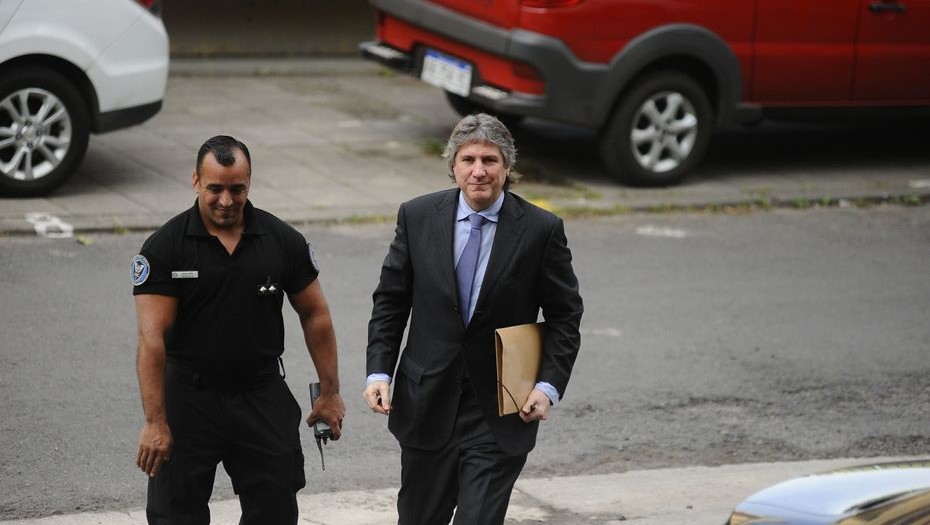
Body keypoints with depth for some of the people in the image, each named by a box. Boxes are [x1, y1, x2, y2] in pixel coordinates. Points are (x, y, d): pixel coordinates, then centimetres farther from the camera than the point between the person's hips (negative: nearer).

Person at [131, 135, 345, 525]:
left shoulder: (283, 241, -2)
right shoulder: (165, 248, -10)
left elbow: (315, 315, 7)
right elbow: (152, 338, -14)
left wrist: (330, 393, 5)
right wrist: (155, 421, -20)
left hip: (263, 395, 2)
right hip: (189, 396, -2)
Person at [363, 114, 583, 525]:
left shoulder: (541, 230, -6)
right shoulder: (417, 217, -1)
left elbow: (564, 316, 0)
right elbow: (390, 302, 5)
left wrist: (549, 385, -11)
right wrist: (379, 371, -4)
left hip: (500, 413, -2)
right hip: (428, 402, 2)